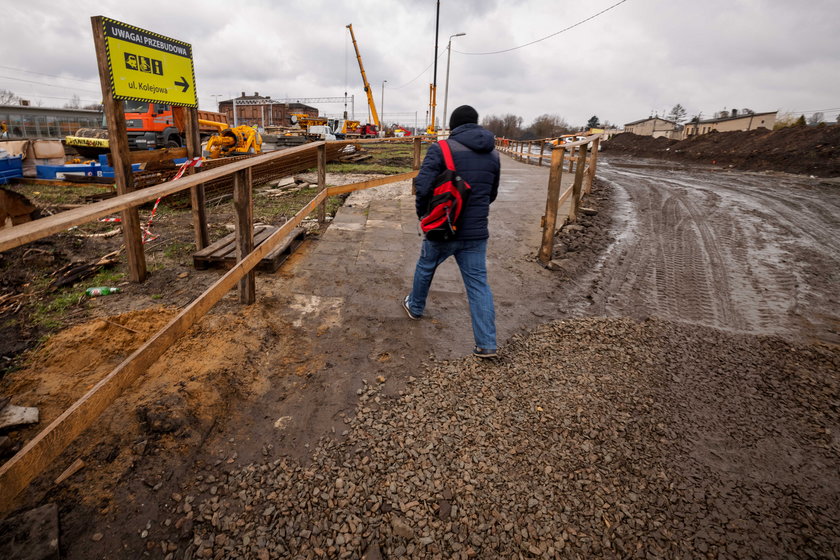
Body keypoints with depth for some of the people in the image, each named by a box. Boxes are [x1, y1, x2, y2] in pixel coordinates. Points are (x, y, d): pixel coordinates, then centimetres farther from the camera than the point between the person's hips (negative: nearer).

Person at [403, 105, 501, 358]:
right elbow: (492, 194, 14)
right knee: (478, 283, 7)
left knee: (425, 267, 23)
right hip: (477, 232, 4)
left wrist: (423, 213, 1)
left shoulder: (441, 149, -10)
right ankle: (486, 344, 5)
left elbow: (423, 185, -17)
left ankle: (415, 307, 46)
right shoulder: (493, 153, 7)